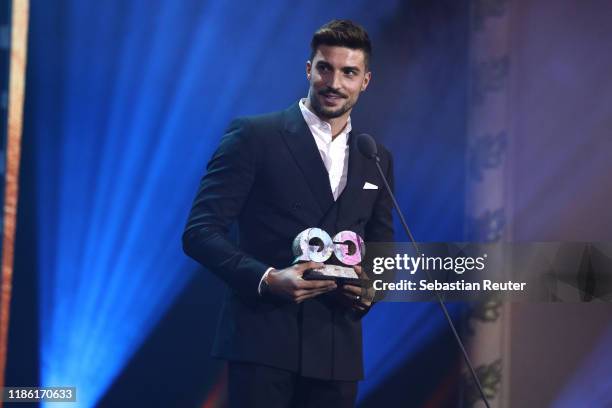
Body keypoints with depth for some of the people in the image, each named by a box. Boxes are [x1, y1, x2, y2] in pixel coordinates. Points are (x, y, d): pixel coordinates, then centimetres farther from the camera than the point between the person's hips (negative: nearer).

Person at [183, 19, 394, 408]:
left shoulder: (377, 160, 15)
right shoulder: (254, 136, 0)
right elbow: (201, 231, -5)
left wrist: (370, 289, -2)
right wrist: (266, 279, -19)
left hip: (337, 350, 5)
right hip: (264, 341, -4)